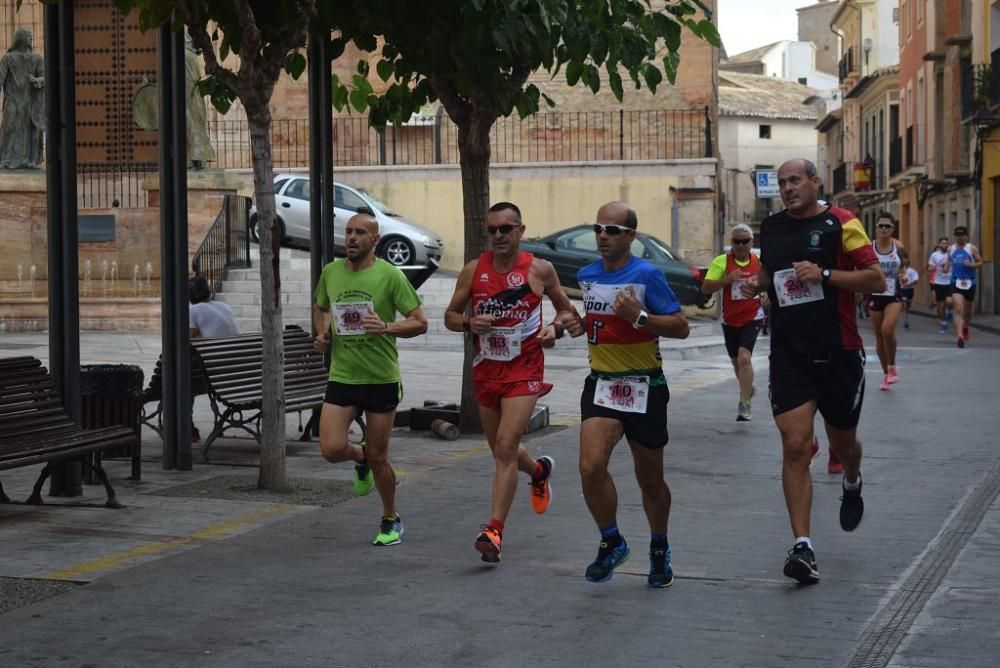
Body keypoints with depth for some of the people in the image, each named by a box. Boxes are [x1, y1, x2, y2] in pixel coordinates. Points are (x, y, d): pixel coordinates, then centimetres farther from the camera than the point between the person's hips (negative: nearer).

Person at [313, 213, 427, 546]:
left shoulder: (389, 275, -8)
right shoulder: (331, 272, 5)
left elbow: (420, 322, -8)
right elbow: (320, 307, 24)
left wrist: (387, 327, -25)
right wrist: (322, 332, 3)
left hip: (381, 378, -3)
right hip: (341, 377, 3)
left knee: (378, 459, 3)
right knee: (332, 449, -12)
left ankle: (391, 520, 26)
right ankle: (360, 457, 25)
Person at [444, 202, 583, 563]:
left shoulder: (540, 269, -4)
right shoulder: (473, 270, 1)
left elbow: (565, 309, 10)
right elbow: (450, 316, 8)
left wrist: (555, 327, -11)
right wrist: (469, 323, -13)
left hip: (524, 369, -4)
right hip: (485, 368, 4)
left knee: (506, 447, -16)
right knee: (500, 449, 18)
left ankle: (494, 530, -16)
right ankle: (540, 470, 51)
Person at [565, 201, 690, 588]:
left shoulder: (646, 275, -11)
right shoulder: (587, 276, 7)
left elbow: (681, 327, -12)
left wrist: (639, 316, -24)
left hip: (644, 387, -3)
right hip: (601, 384, 4)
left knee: (650, 479, 10)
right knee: (591, 467, -18)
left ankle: (659, 550, 33)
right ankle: (611, 542, 3)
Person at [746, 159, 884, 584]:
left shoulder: (840, 223, -6)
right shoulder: (770, 228, 8)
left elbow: (877, 280, -10)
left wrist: (824, 275, -20)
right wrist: (757, 284, 4)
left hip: (838, 353, -2)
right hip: (789, 354, 2)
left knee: (842, 441, 16)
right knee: (795, 445, -11)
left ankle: (852, 485, 53)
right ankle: (802, 546, -13)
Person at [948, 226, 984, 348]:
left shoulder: (972, 249, -2)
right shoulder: (951, 249, 6)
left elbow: (980, 263, -1)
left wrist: (971, 264, -20)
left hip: (969, 283, 0)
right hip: (956, 283, 0)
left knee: (967, 311, 16)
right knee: (958, 310, -17)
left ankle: (965, 327, 48)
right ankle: (960, 336, -24)